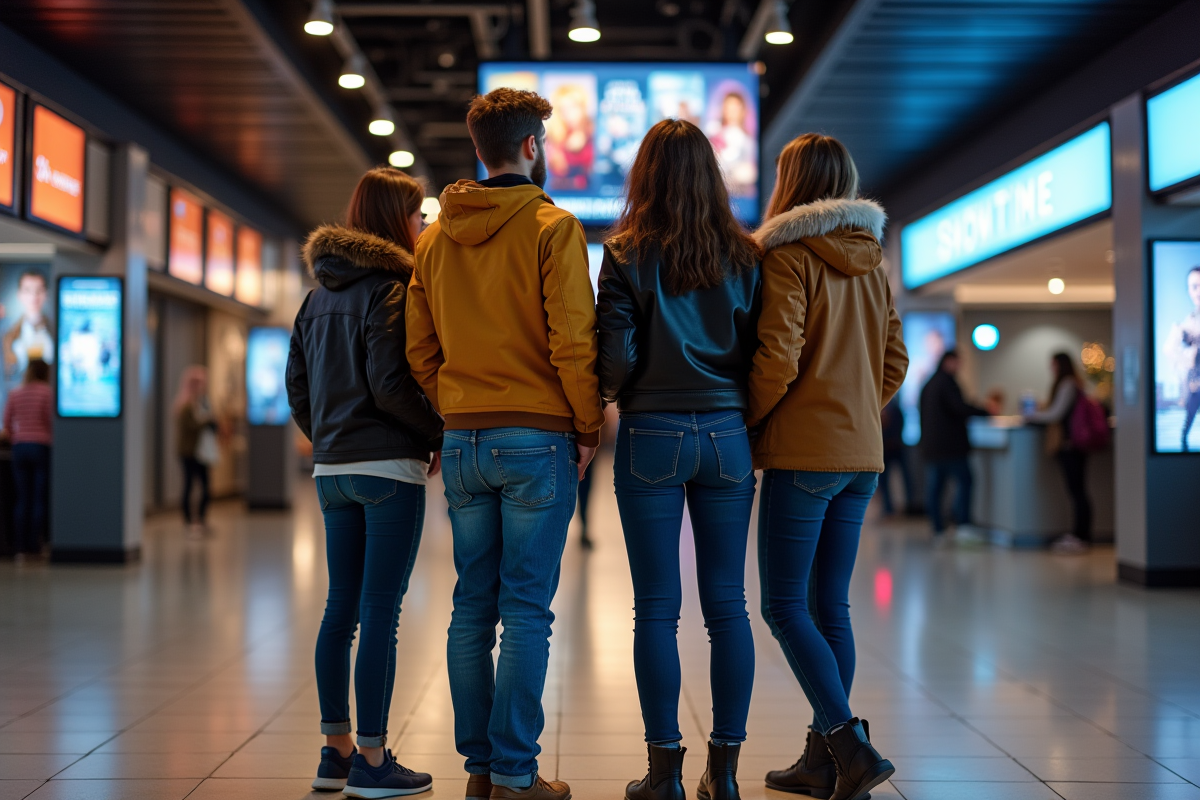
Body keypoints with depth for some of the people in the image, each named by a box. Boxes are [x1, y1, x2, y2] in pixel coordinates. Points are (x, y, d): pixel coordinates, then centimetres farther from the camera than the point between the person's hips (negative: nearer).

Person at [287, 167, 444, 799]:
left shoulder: (320, 294, 14)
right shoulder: (391, 287, -10)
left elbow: (297, 387, 15)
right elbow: (390, 384, -18)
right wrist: (441, 435, -6)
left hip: (332, 468, 8)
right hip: (388, 467, -8)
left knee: (341, 610, 12)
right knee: (381, 613, -4)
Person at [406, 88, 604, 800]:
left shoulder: (435, 237, 11)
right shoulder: (553, 227, -6)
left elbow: (420, 351, 10)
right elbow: (572, 341, -12)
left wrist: (458, 417, 16)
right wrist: (589, 428, -3)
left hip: (462, 441, 5)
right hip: (538, 438, -5)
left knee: (472, 608, 10)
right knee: (527, 611, -2)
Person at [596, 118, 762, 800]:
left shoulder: (627, 256, -3)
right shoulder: (745, 257, 4)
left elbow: (617, 357, -8)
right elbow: (762, 354, 3)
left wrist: (610, 398, 12)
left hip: (652, 436, -2)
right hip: (727, 436, 3)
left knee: (657, 609, 3)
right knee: (728, 606, 8)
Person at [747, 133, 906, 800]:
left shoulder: (789, 256, -9)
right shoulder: (873, 263, 13)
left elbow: (778, 359, -16)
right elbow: (894, 362, 14)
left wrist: (746, 421, -2)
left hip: (804, 452, -7)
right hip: (862, 455, 8)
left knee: (785, 607, -3)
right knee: (830, 607, 10)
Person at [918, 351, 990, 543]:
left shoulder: (928, 385, 19)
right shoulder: (947, 381, -9)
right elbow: (959, 408, -20)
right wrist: (985, 412, -13)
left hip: (930, 446, 9)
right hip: (950, 444, -9)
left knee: (933, 489, 5)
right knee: (963, 480, -8)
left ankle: (938, 529, 5)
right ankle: (963, 525, -15)